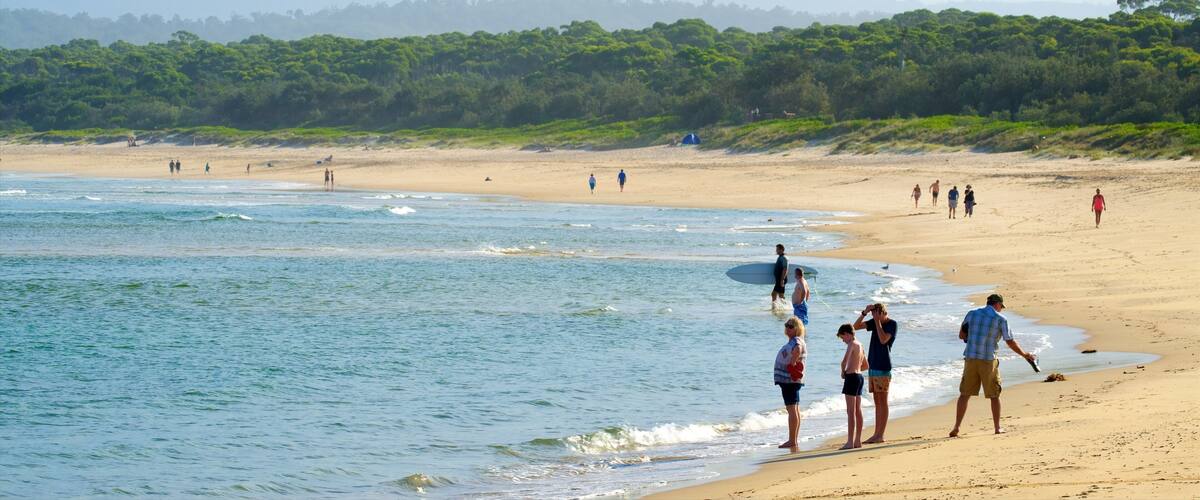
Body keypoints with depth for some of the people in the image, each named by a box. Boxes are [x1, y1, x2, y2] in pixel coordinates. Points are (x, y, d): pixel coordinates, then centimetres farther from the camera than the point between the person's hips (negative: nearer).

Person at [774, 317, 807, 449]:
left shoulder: (796, 341, -14)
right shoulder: (792, 341, 18)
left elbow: (797, 349, -37)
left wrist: (792, 363, -28)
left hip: (790, 379, -11)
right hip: (789, 380, 11)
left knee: (792, 409, -11)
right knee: (795, 409, 12)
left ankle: (792, 441, -13)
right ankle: (793, 440, 17)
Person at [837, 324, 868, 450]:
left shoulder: (851, 344, -12)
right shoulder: (859, 345, 15)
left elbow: (845, 361, -26)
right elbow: (866, 365, 25)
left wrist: (843, 371, -8)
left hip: (851, 377, -9)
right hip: (859, 376, 9)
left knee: (851, 411, -9)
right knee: (858, 411, 11)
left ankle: (850, 442, -11)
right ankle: (858, 441, 14)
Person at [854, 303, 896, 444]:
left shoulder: (892, 324, -8)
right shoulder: (874, 322, 12)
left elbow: (883, 340, -21)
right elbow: (855, 326, 9)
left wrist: (878, 321, -15)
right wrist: (864, 313, -4)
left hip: (883, 368, -7)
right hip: (872, 366, 7)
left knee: (882, 401, -6)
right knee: (877, 402, 9)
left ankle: (880, 435, -6)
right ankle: (876, 434, 11)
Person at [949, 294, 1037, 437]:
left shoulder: (972, 314, 6)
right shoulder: (1001, 319, -3)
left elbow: (961, 335, 14)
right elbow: (1011, 343, 1)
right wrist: (1025, 355, 14)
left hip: (970, 358, 2)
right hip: (988, 360, -2)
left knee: (965, 394, 6)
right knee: (994, 395, 12)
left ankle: (956, 428, -1)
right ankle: (997, 427, 17)